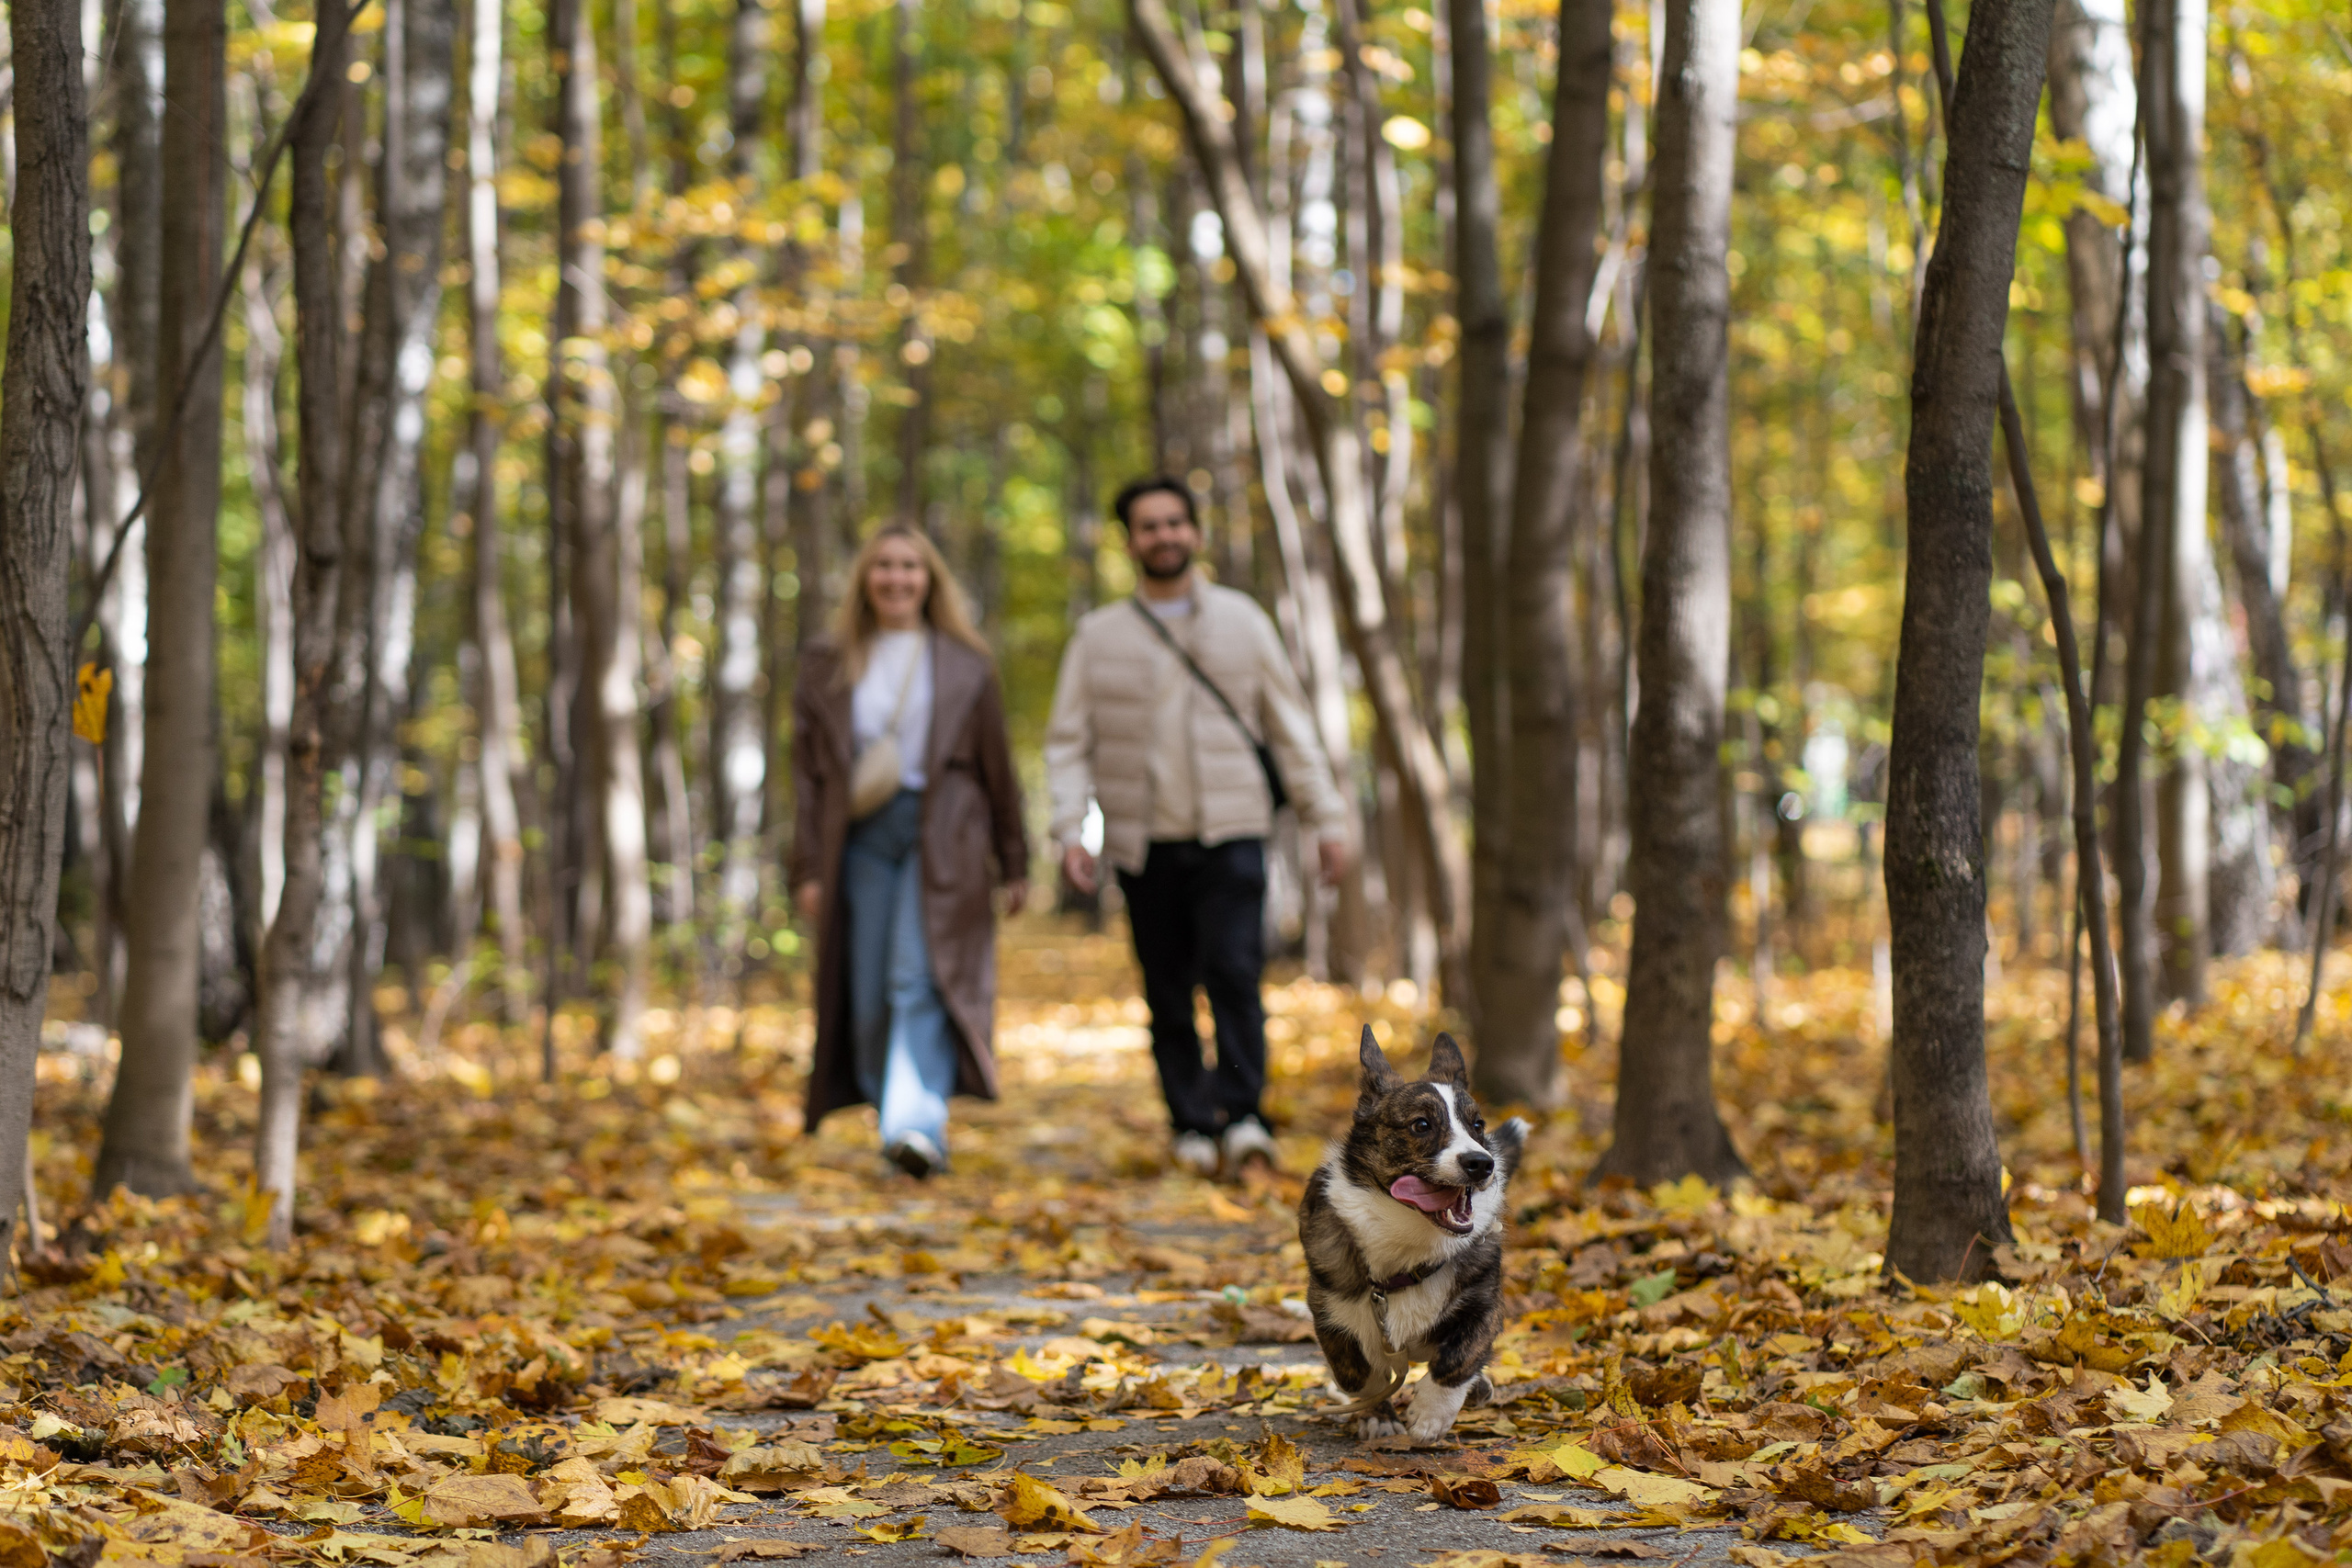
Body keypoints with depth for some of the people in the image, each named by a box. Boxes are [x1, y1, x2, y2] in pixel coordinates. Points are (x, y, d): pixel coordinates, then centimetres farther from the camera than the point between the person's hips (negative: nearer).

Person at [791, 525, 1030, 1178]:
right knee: (869, 995, 1)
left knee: (921, 979, -16)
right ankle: (894, 1118, 12)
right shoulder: (829, 667, 11)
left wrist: (1014, 864, 8)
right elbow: (809, 772, 9)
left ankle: (920, 1126, -26)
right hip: (862, 836, 3)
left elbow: (996, 764, 9)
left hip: (941, 835, -2)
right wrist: (808, 869, 2)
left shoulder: (964, 664, 8)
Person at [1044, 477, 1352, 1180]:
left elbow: (1290, 725, 10)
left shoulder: (1241, 620, 8)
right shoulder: (1099, 636, 7)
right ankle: (1192, 1128, 10)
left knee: (1234, 972, -16)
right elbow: (1067, 743, 5)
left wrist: (1326, 818, 5)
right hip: (1145, 843, 1)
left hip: (1230, 836, -1)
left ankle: (1242, 1115, -14)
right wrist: (1070, 830, -8)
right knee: (1168, 995, 3)